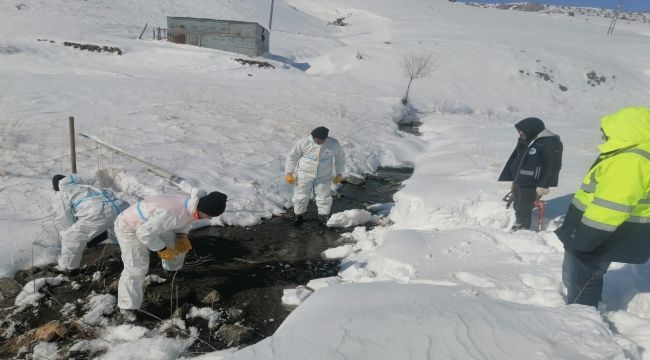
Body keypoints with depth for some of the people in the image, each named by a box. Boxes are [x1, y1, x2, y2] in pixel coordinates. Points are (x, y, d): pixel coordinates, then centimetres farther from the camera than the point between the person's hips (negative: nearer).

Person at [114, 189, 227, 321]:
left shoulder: (192, 202, -16)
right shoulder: (173, 214, -42)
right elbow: (145, 233, -34)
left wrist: (182, 236, -7)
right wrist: (162, 250, -22)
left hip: (148, 223, 8)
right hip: (129, 228, -8)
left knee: (177, 246, 10)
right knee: (136, 269, -8)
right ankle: (127, 307, 9)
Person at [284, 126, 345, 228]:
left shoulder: (333, 144, -14)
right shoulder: (304, 143, -19)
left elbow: (340, 157, 4)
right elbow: (292, 156, -7)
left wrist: (339, 174, 8)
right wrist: (289, 173, -7)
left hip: (323, 177, 1)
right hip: (305, 175, -1)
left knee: (324, 197, 11)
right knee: (301, 196, 10)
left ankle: (323, 217, 33)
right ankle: (299, 215, 33)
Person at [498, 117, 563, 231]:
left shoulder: (550, 143, -15)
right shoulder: (524, 141, 9)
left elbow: (553, 166, -15)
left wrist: (544, 185, -17)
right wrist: (513, 180, 18)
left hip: (531, 186, -8)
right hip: (518, 182, 8)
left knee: (524, 211, -2)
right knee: (517, 208, 18)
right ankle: (517, 227, 35)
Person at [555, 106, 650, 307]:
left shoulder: (631, 161, -26)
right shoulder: (628, 155, 10)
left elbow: (611, 207, -30)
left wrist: (581, 241, -25)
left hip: (596, 242, -10)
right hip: (596, 237, 10)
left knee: (579, 283, 4)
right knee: (579, 279, 22)